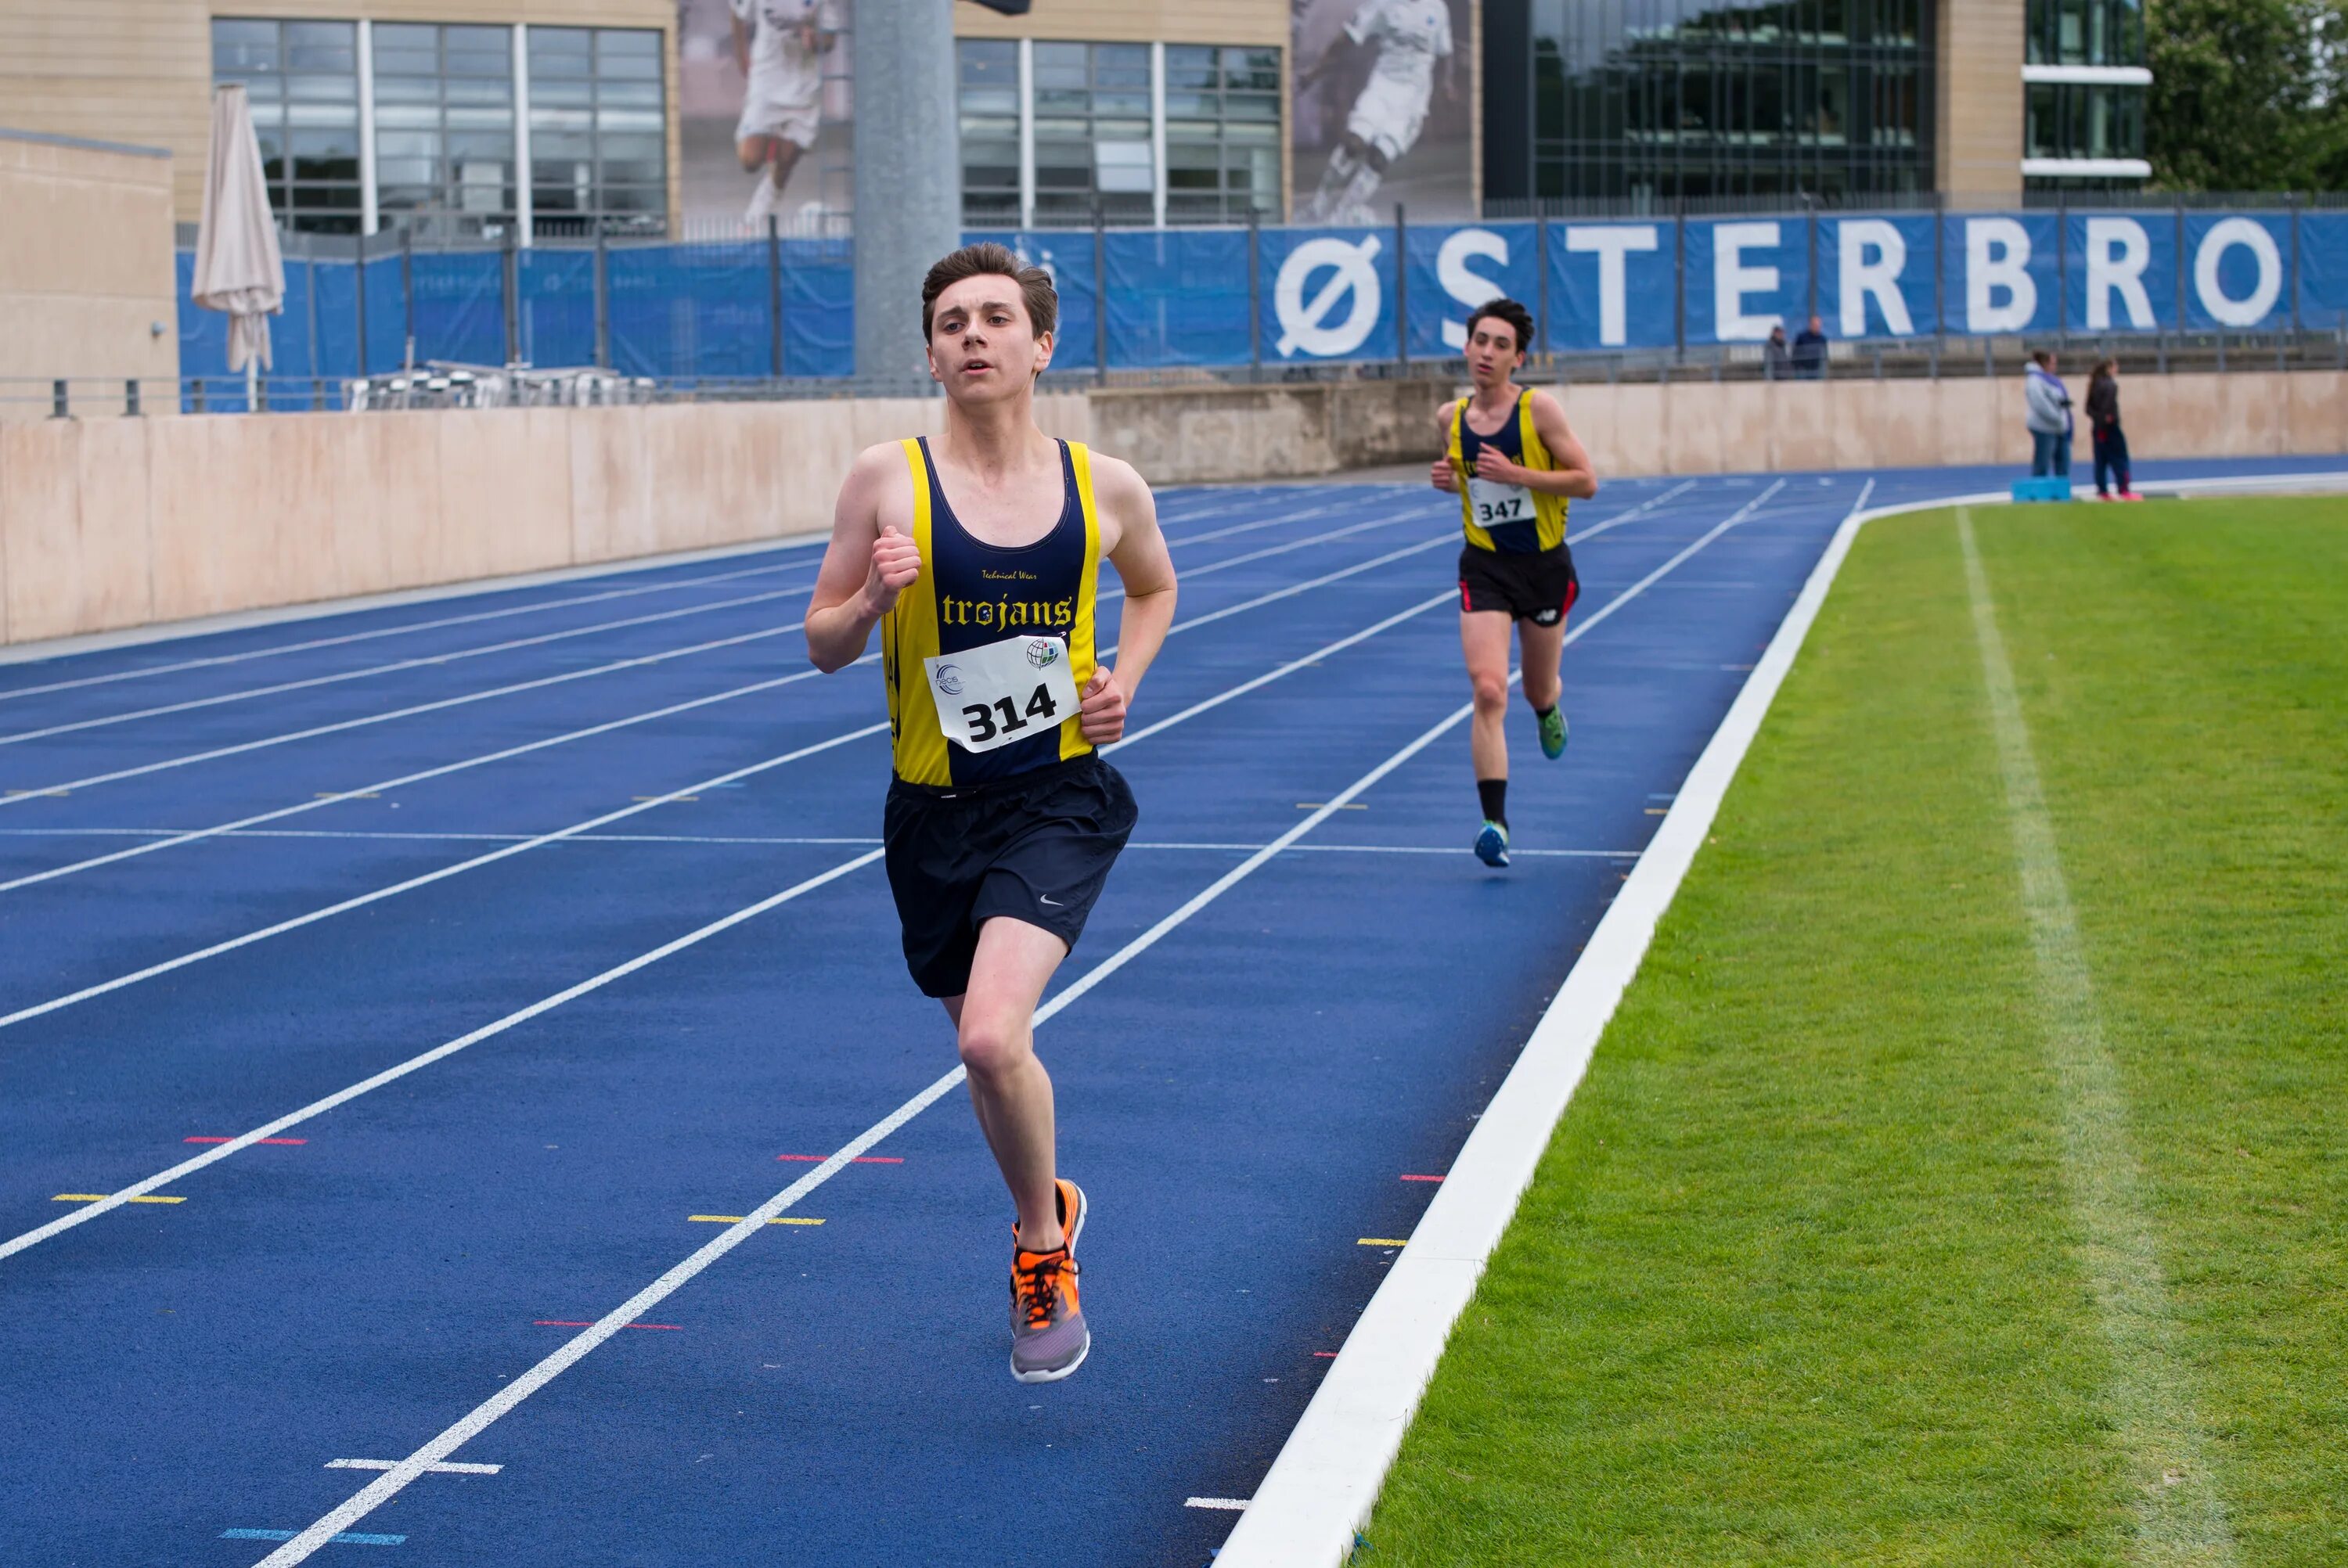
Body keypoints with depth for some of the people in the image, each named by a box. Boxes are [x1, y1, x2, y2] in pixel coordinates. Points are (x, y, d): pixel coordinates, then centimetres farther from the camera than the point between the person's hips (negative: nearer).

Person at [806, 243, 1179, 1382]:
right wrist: (872, 600, -21)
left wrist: (1124, 680, 2)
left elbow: (1154, 587, 20)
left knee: (992, 1037, -21)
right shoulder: (889, 480, -5)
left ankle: (1038, 1240, 5)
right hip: (934, 809, 2)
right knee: (987, 1051, 15)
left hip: (1060, 798, -2)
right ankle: (1049, 1217, 45)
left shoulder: (1105, 487, -1)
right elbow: (823, 646, 0)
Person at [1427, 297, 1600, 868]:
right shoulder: (1451, 417, 2)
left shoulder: (1539, 410, -11)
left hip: (1544, 565, -1)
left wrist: (1515, 474, -22)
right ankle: (1495, 824, -18)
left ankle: (1549, 709, 57)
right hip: (1484, 566, 1)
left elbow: (1586, 481, -13)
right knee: (1488, 692, -16)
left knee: (1538, 692, 15)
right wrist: (1447, 479, -2)